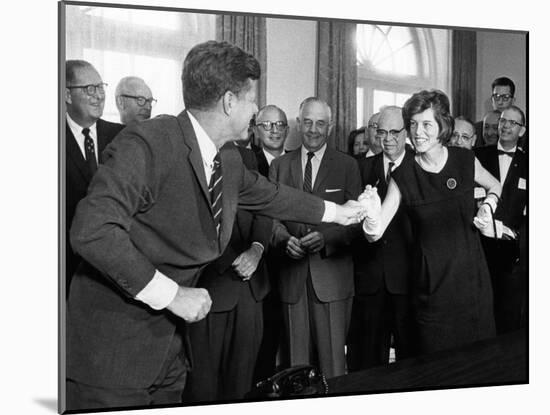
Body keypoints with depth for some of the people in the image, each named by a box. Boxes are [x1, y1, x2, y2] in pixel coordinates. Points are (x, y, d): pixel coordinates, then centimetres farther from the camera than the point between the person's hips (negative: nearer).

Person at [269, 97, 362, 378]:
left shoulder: (347, 165, 6)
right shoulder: (280, 165, 12)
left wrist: (325, 238, -17)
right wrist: (285, 238, -12)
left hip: (331, 274, -2)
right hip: (292, 276, 2)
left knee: (332, 358, -2)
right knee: (297, 358, 7)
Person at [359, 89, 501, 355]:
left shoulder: (465, 160, -3)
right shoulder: (403, 176, -8)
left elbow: (495, 186, 19)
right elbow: (375, 234, -14)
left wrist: (488, 206, -1)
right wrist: (372, 217, -36)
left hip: (471, 276, 2)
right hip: (431, 281, -2)